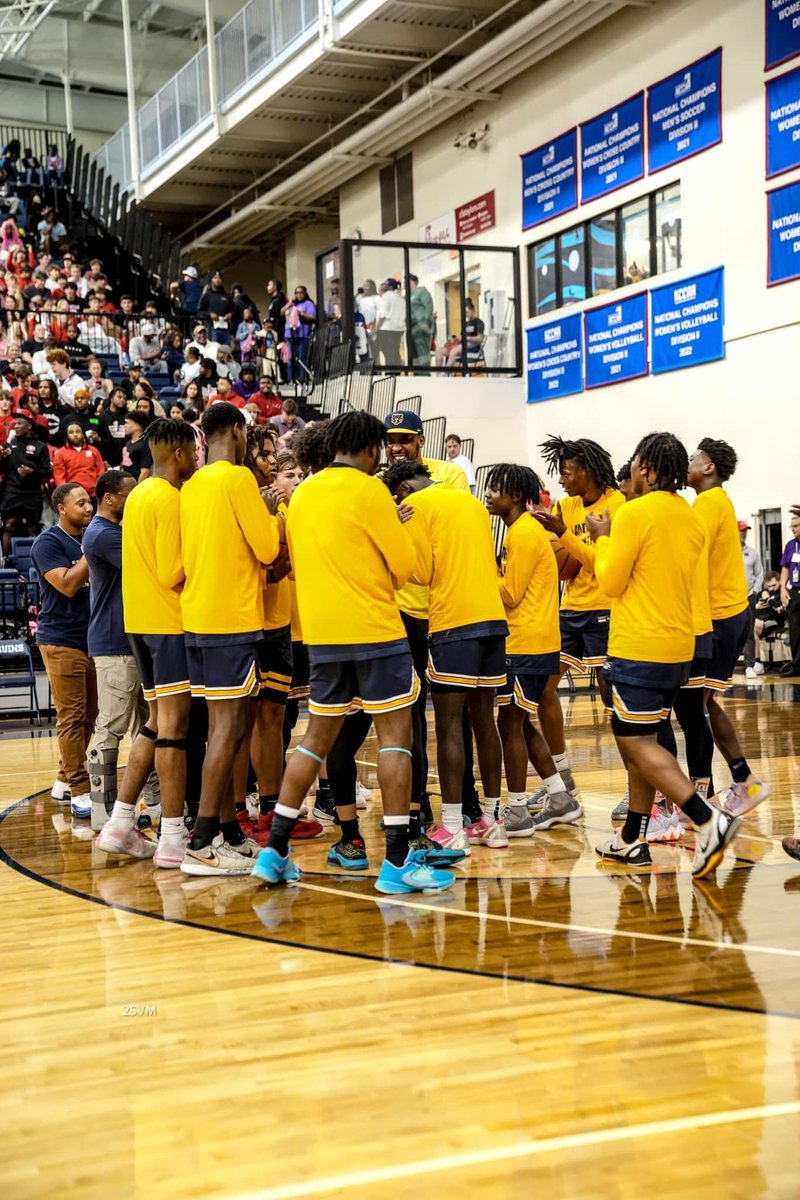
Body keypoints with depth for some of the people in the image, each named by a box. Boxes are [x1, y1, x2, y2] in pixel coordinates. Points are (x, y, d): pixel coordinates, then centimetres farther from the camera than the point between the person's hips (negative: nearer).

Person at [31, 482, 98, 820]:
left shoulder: (89, 539, 14)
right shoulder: (48, 542, -7)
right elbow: (68, 585, -18)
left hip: (91, 638, 7)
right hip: (62, 641, -7)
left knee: (87, 716, 10)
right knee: (72, 717, -7)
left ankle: (65, 780, 22)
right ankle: (79, 792, -6)